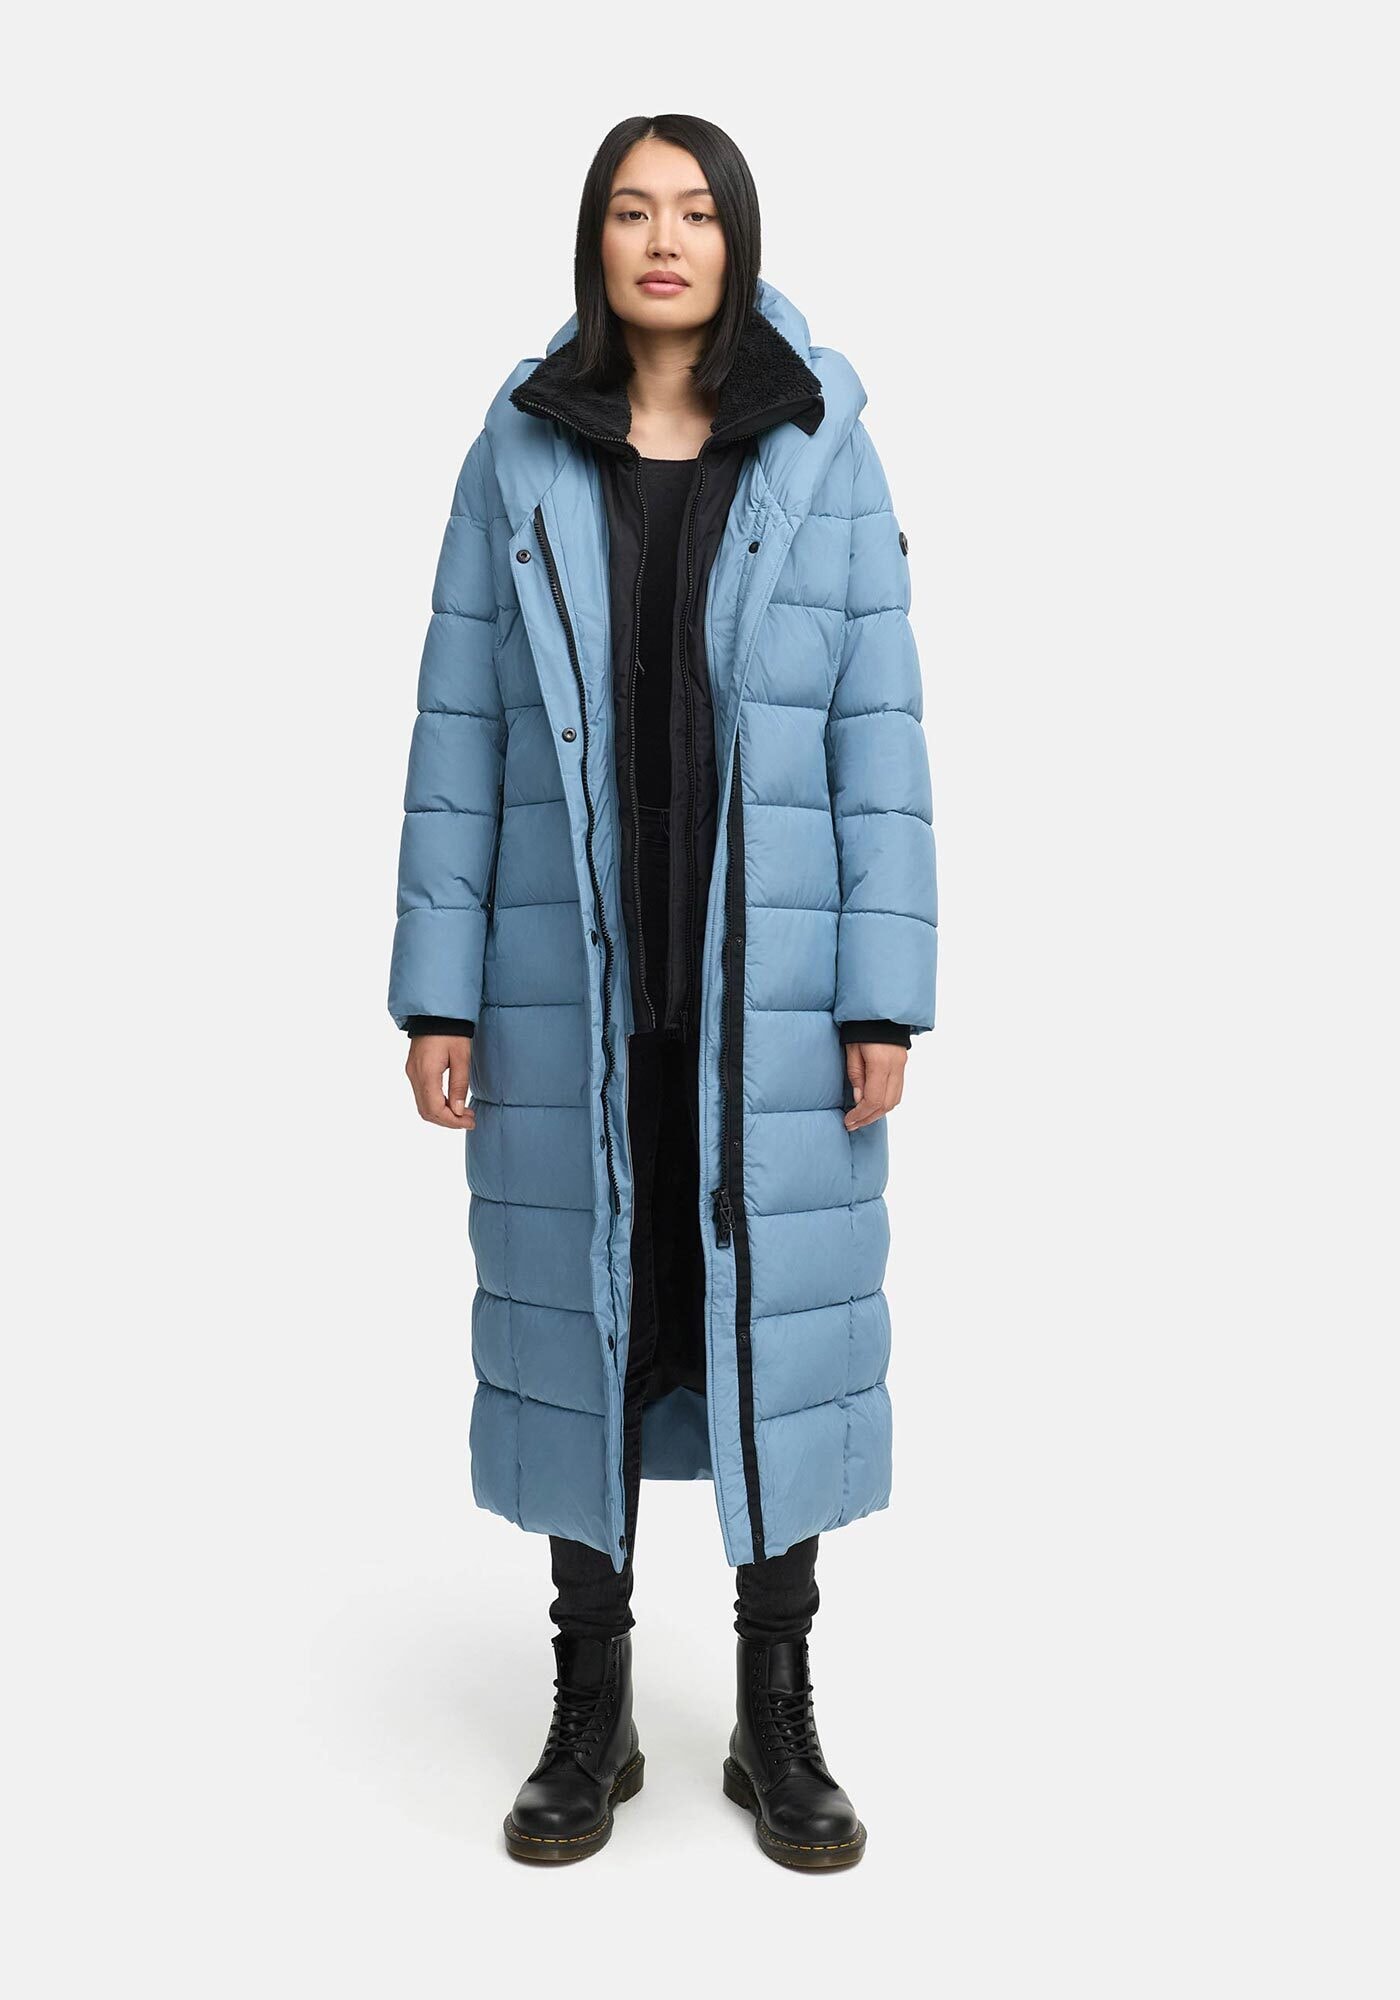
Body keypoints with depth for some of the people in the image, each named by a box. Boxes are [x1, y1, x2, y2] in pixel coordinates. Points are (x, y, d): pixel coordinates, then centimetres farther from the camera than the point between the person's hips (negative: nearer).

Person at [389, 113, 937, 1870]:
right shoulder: (518, 455, 4)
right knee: (579, 1325, 8)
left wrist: (884, 1001, -7)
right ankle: (589, 1719, 25)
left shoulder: (824, 458, 2)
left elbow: (880, 738, -1)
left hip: (770, 996, 0)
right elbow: (457, 735, 2)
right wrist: (437, 992, -2)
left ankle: (777, 1725, 23)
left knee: (775, 1324, 6)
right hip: (570, 992, 1)